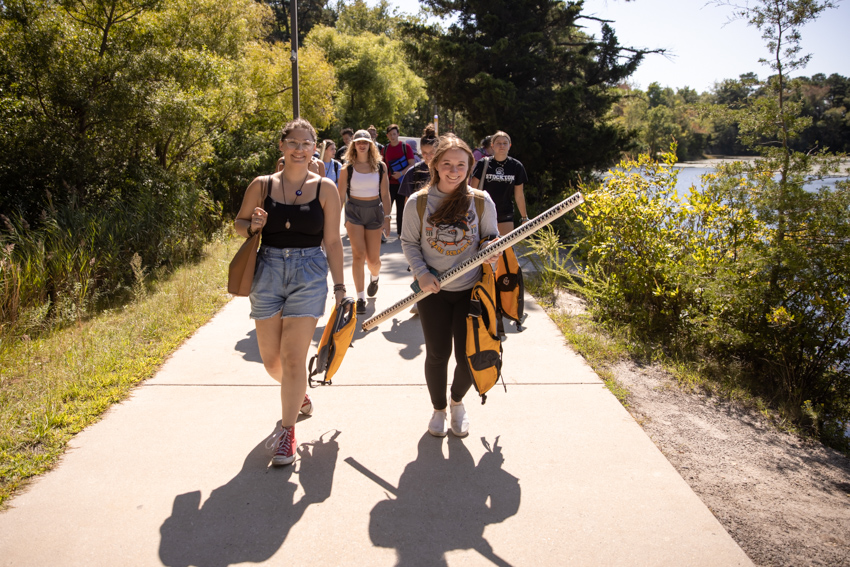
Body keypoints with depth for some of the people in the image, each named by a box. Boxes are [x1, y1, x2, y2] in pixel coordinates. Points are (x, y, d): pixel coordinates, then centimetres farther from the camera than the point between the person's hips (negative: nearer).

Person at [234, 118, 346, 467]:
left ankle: (287, 431, 10)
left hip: (309, 274, -2)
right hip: (268, 272, 3)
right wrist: (252, 225, -10)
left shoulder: (325, 189, -1)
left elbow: (332, 242, 2)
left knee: (294, 358, -7)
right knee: (270, 358, 11)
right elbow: (238, 223, 13)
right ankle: (299, 396, 44)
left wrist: (339, 286, 0)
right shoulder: (262, 186, 2)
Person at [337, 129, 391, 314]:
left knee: (373, 259, 4)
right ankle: (360, 298, -5)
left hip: (374, 211, 1)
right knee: (359, 254, -13)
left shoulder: (380, 166, 2)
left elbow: (385, 194, 3)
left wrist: (386, 217, -2)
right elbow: (340, 195, -1)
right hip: (354, 211, -1)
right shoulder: (347, 168, -1)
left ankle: (374, 278, 41)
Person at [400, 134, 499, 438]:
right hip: (433, 291, 0)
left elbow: (491, 240, 9)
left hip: (470, 291, 1)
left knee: (469, 357, 3)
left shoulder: (482, 201, -1)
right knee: (437, 355, 7)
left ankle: (458, 402, 35)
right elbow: (409, 242, 4)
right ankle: (438, 409, 33)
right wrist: (422, 274, -10)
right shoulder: (417, 202, -2)